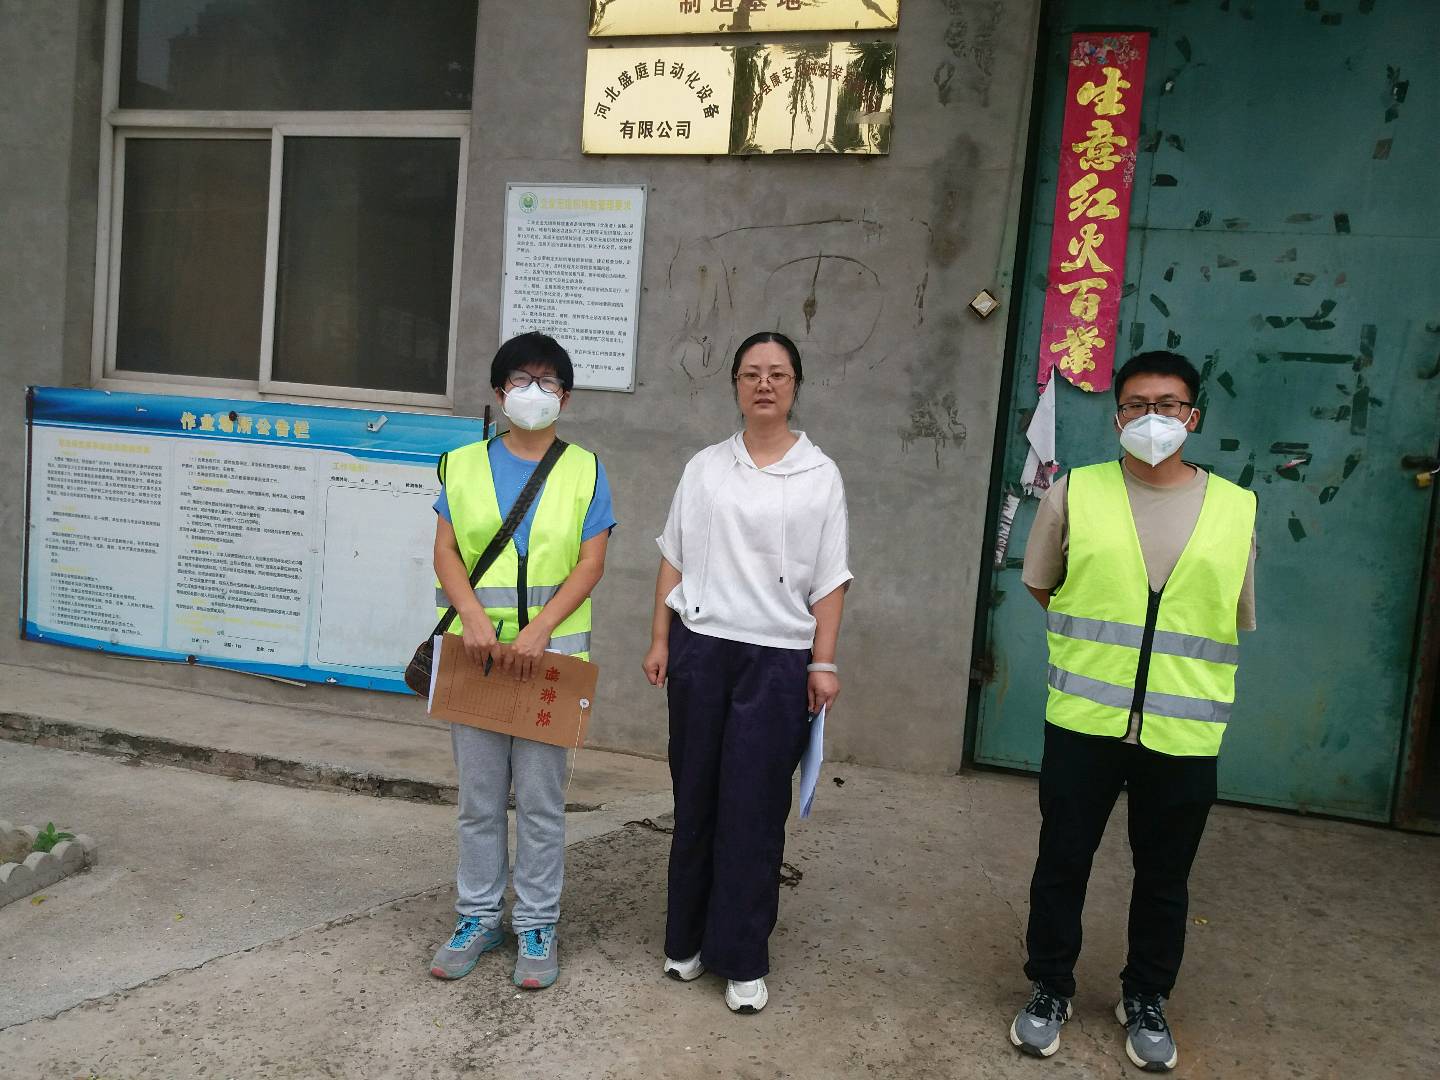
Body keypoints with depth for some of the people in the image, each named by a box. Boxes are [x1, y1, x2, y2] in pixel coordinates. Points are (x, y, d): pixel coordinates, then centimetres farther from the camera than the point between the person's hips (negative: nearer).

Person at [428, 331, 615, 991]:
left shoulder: (585, 472, 2)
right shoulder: (464, 466, 7)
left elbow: (590, 563, -4)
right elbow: (446, 551, 2)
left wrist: (539, 631, -16)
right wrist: (474, 618, -15)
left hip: (551, 652, -1)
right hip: (479, 651, 2)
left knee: (541, 800, 5)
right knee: (479, 798, 11)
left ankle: (537, 926, 20)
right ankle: (477, 918, 26)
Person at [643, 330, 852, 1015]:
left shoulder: (820, 474, 3)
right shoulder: (705, 468, 8)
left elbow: (829, 579, 1)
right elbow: (674, 558, 9)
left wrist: (823, 662, -4)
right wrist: (660, 640, 4)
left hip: (778, 658, -2)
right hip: (700, 648, 2)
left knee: (755, 808, 1)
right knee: (695, 798, 9)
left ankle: (742, 958, 15)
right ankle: (688, 938, 26)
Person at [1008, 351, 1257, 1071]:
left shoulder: (1236, 508, 2)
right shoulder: (1074, 494, -1)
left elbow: (1237, 619, 11)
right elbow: (1041, 588, 11)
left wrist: (1181, 655, 7)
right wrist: (1098, 641, 8)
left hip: (1184, 733, 1)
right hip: (1082, 722, -1)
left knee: (1164, 877, 15)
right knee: (1062, 862, 11)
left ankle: (1145, 1001, 37)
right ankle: (1049, 989, 32)